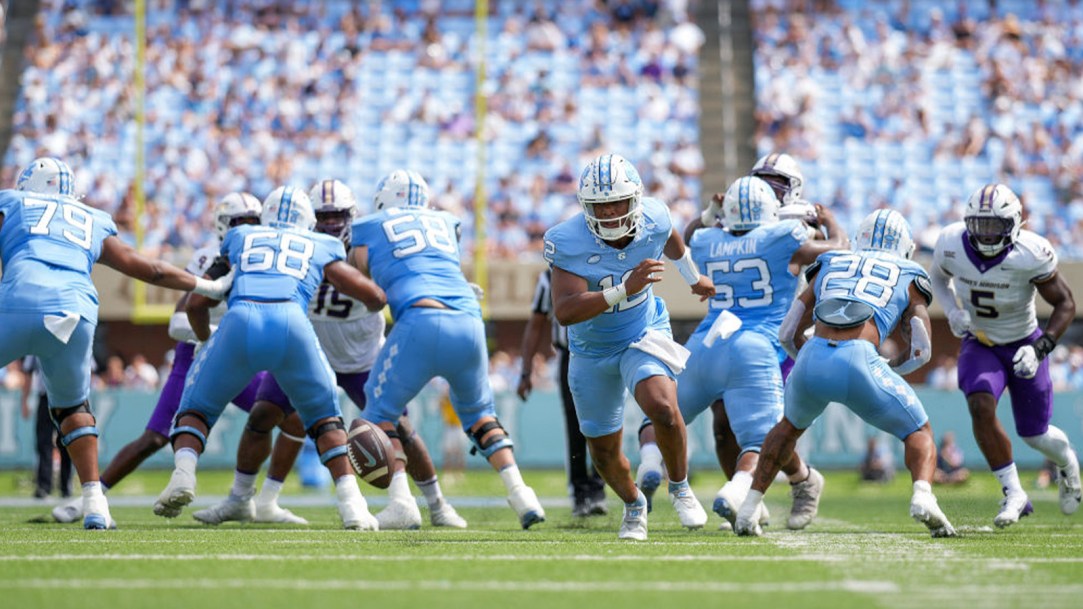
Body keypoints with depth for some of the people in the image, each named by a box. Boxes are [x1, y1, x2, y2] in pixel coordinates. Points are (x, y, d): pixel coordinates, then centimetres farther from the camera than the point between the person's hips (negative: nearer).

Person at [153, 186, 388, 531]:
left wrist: (205, 338, 55)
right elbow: (375, 297, 27)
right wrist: (373, 307, 52)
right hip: (292, 323, 0)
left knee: (197, 409, 21)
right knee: (324, 417, 22)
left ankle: (183, 473, -8)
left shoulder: (239, 238, 33)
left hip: (239, 321, 0)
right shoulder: (322, 247, 30)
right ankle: (351, 504, 6)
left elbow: (196, 303, 35)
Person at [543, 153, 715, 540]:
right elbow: (564, 312, -38)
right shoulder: (568, 242, -27)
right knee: (604, 451, 10)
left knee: (662, 406, -29)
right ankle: (633, 505, 43)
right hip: (592, 350, 0)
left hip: (645, 334, 0)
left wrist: (694, 278, 28)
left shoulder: (653, 219, -17)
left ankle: (679, 488, -2)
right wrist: (624, 290, -47)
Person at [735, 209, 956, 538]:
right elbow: (920, 350, 17)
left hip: (811, 361, 3)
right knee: (919, 433, 16)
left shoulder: (829, 265, 30)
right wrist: (888, 369, 34)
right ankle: (923, 496, -14)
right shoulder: (909, 277, 23)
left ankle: (748, 510, 28)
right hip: (859, 361, -3)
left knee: (791, 425, 34)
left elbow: (788, 333, 27)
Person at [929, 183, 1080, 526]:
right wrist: (952, 311, -13)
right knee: (981, 407, -26)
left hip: (1022, 344, -2)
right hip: (979, 344, 2)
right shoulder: (951, 244, -19)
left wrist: (1041, 347, -28)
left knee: (1035, 434, 8)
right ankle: (1013, 494, -14)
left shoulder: (1031, 254, -28)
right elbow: (939, 278, 6)